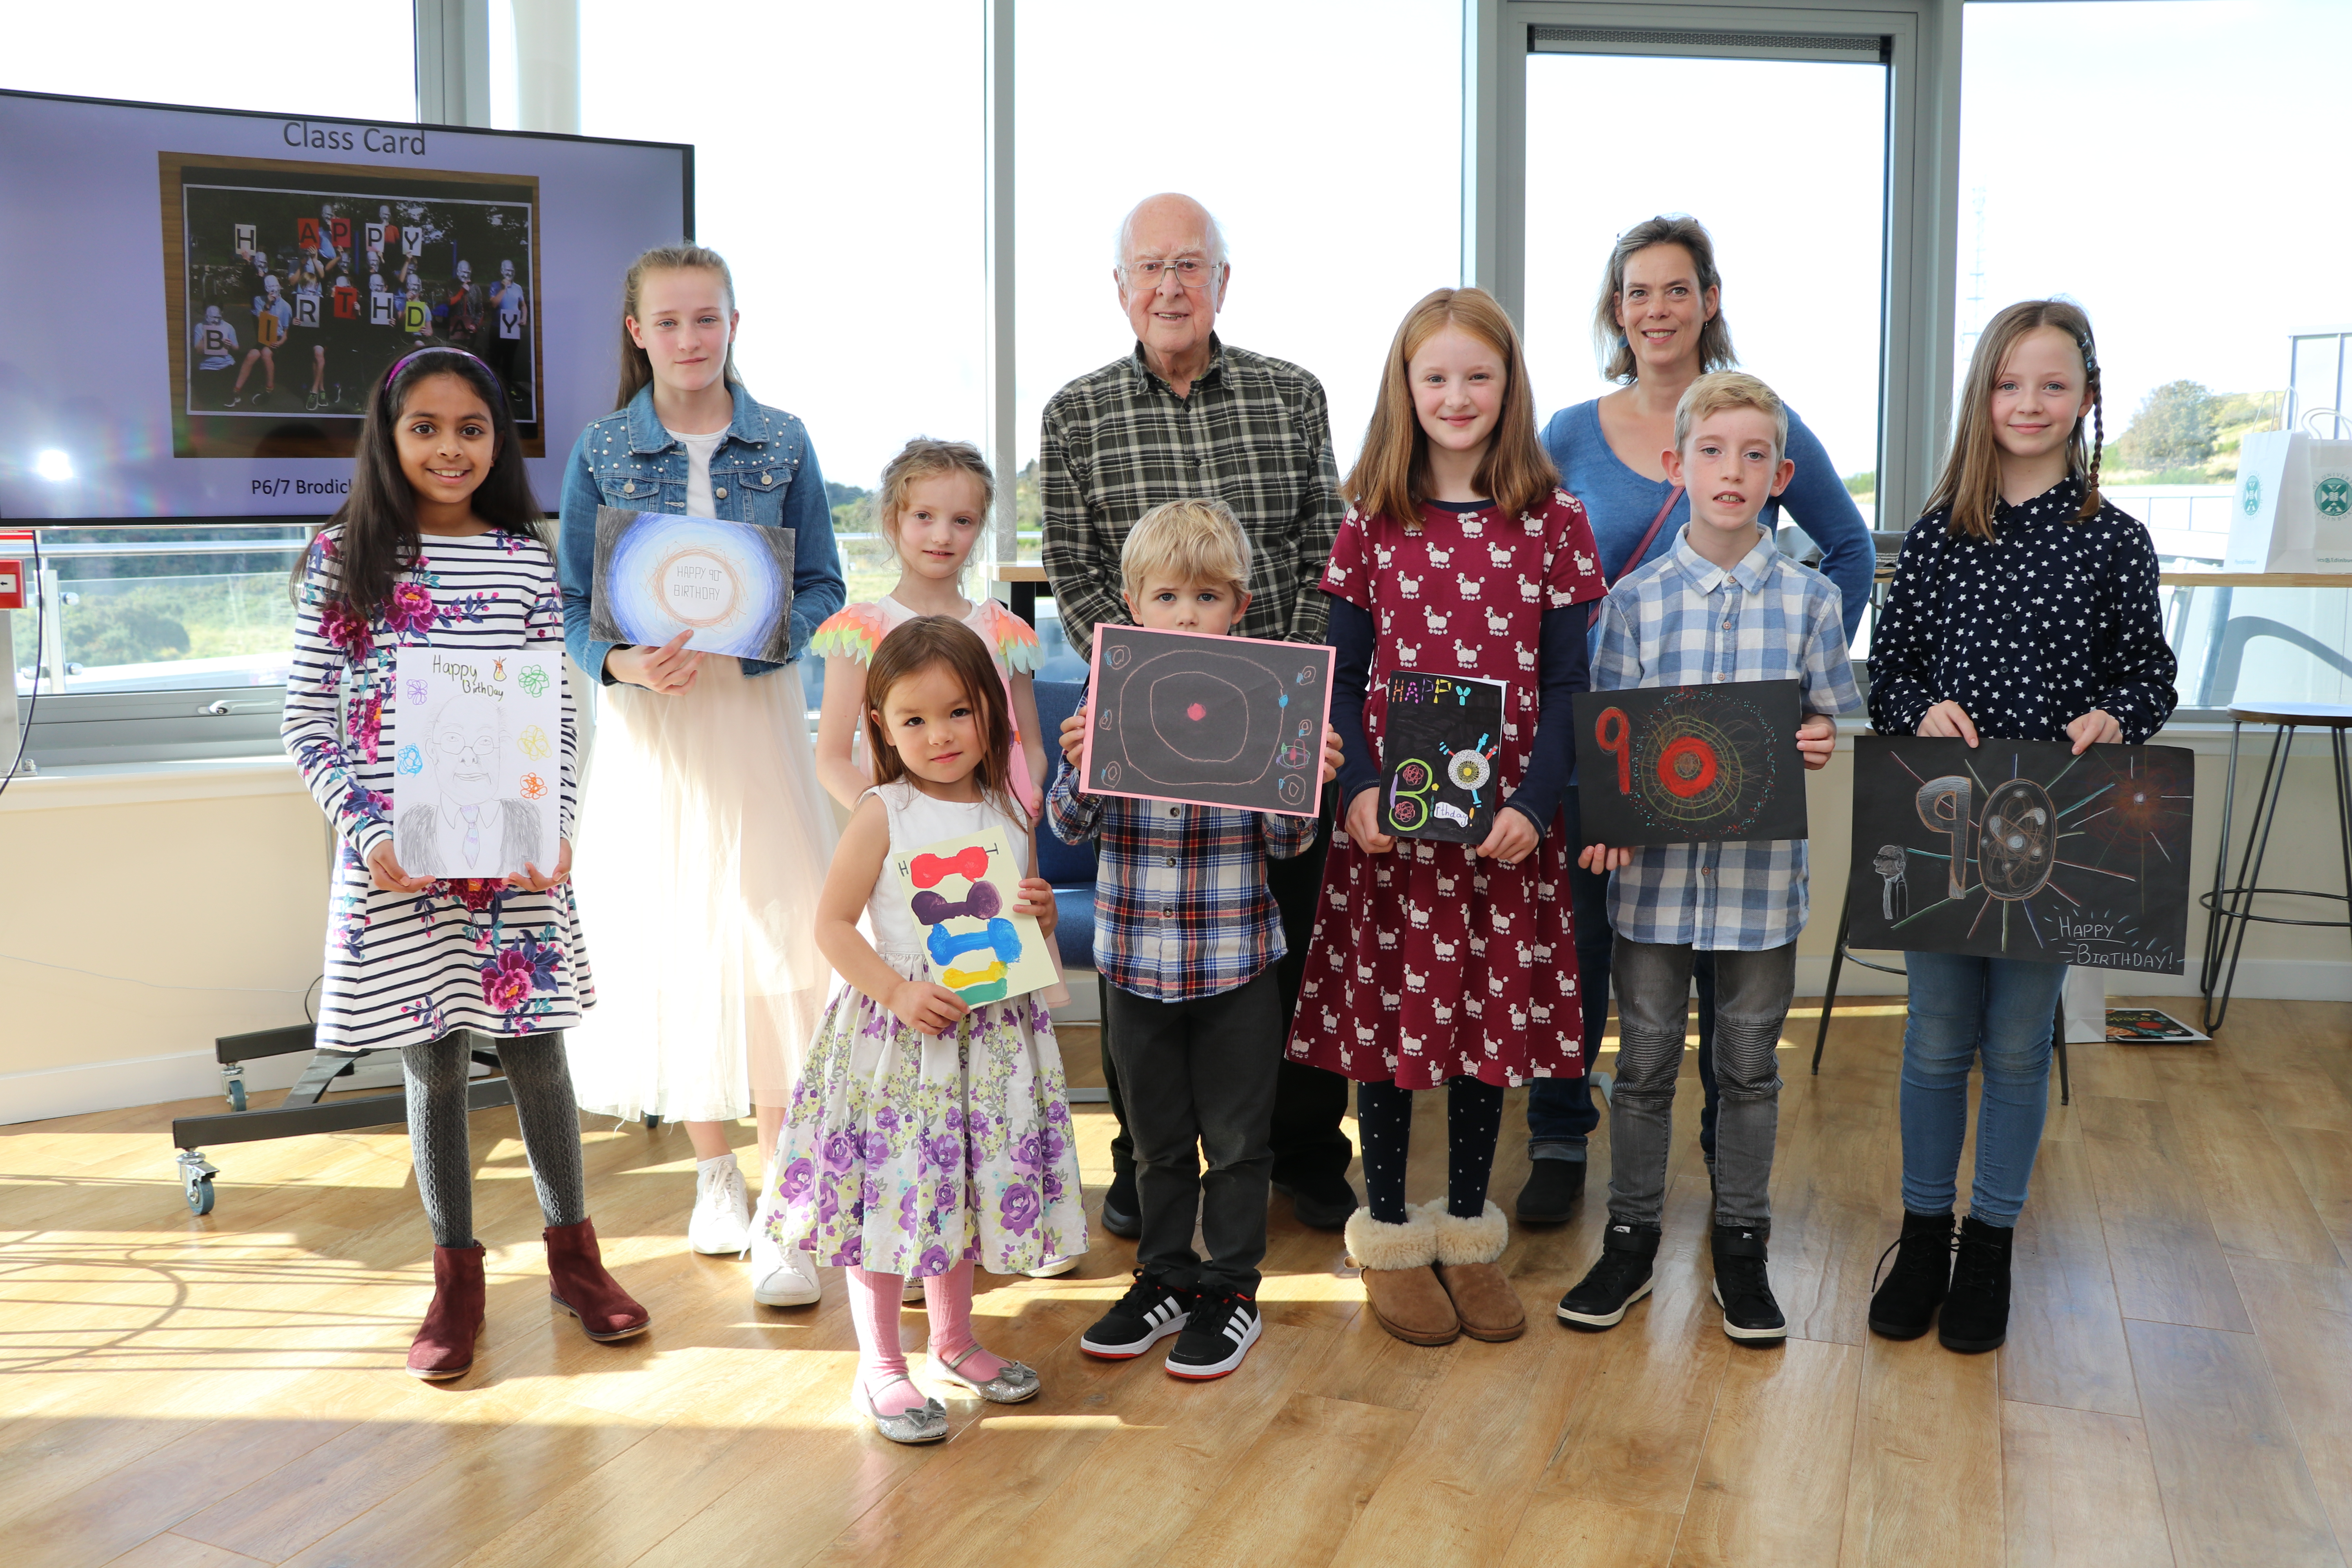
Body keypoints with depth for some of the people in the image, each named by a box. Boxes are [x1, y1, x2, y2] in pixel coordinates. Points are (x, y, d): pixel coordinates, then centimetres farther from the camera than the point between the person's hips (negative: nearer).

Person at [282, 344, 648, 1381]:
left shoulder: (525, 560, 4)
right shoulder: (342, 558, 2)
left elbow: (558, 717, 4)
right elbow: (307, 719, 1)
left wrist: (555, 833, -9)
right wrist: (367, 831, -11)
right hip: (392, 857, 0)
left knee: (534, 1049, 8)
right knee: (430, 1063, 9)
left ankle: (571, 1251, 26)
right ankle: (456, 1275, 23)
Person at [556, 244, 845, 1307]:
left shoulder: (782, 444, 4)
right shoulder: (602, 450, 4)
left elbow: (821, 588, 4)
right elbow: (574, 603, 3)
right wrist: (623, 662, -17)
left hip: (756, 712, -1)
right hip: (648, 720, 1)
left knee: (770, 948, -6)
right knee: (671, 945, 6)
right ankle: (714, 1174, 23)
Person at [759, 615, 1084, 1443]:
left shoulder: (1008, 816, 5)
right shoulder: (882, 815, -9)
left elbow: (1034, 930, 16)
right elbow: (832, 924, -9)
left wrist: (1042, 913, -7)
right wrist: (899, 993, -19)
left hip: (989, 1032, 5)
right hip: (896, 1033, -4)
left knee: (963, 1187, 15)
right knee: (888, 1191, 0)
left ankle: (954, 1341, 34)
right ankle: (879, 1367, 15)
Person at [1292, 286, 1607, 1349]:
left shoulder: (1552, 522, 1)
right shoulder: (1371, 523, 2)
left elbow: (1566, 685, 0)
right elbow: (1342, 679, 3)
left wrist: (1534, 803, -13)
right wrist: (1358, 789, -13)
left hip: (1506, 821, 0)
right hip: (1390, 818, 0)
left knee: (1492, 1013, 9)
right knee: (1385, 1012, 6)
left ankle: (1468, 1233, 27)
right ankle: (1389, 1237, 23)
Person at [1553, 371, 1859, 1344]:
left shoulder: (1810, 600, 1)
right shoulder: (1634, 601, 0)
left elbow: (1835, 722, 7)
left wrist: (1821, 744, -15)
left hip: (1762, 869, 0)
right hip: (1655, 864, 0)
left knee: (1749, 1064, 12)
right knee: (1645, 1061, 10)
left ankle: (1741, 1244, 27)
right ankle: (1630, 1238, 25)